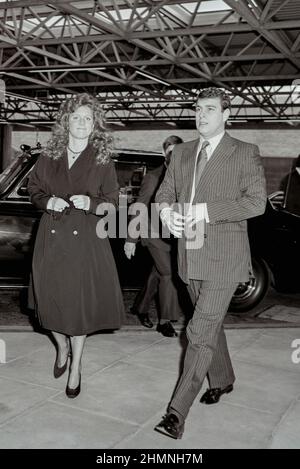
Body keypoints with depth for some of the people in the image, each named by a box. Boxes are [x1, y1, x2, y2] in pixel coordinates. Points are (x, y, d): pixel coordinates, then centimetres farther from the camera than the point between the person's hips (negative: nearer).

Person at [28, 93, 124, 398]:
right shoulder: (49, 156, 5)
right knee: (51, 299, 7)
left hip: (86, 239, -2)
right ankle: (62, 348, 39)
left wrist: (89, 203, -18)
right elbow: (34, 189, 13)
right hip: (52, 238, 2)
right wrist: (48, 201, -8)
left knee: (80, 302, 2)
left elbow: (112, 201, 2)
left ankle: (76, 367, 21)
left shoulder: (103, 160, 0)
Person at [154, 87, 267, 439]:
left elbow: (256, 202, -13)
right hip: (191, 255, 6)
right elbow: (165, 192, 13)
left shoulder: (245, 153, -5)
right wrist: (166, 210, -12)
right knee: (210, 324, 21)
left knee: (201, 331, -10)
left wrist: (206, 210, -21)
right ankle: (222, 379, 43)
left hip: (224, 257, -6)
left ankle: (177, 412, -4)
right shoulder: (182, 153, 11)